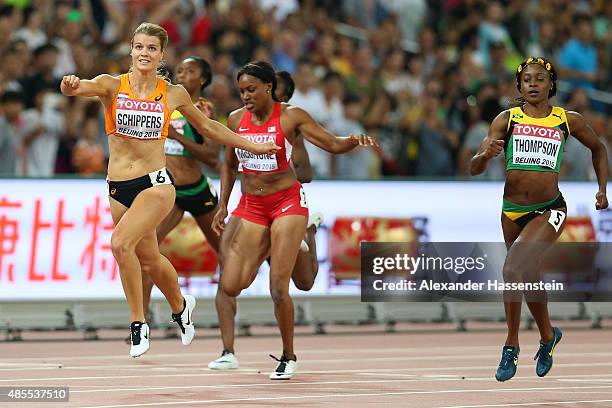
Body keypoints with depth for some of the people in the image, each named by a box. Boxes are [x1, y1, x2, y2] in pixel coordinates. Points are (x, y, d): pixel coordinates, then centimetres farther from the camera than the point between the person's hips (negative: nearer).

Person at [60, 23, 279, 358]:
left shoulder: (174, 94, 2)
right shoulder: (112, 85, -2)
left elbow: (207, 126, 18)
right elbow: (82, 88, -23)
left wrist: (253, 146, 21)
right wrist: (71, 86, -48)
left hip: (156, 183, -2)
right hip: (118, 188, 2)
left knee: (121, 242, -25)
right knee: (149, 260, 13)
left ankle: (138, 323, -12)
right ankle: (180, 306, 44)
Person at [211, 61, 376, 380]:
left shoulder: (291, 116, -6)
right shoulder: (235, 120, 5)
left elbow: (333, 144, -8)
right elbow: (229, 165, 18)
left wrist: (355, 141, -28)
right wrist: (222, 206, 12)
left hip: (287, 202, -4)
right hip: (250, 207, 4)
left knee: (278, 287, -13)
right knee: (231, 287, -9)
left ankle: (288, 357, 6)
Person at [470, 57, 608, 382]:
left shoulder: (568, 120, 0)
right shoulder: (507, 119, -1)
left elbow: (598, 148, 20)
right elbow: (474, 169, -5)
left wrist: (602, 189, 12)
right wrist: (485, 155, -27)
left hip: (549, 210, -3)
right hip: (512, 209, 3)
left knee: (512, 270, -24)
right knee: (528, 276, 19)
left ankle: (512, 346, -11)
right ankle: (547, 337, 44)